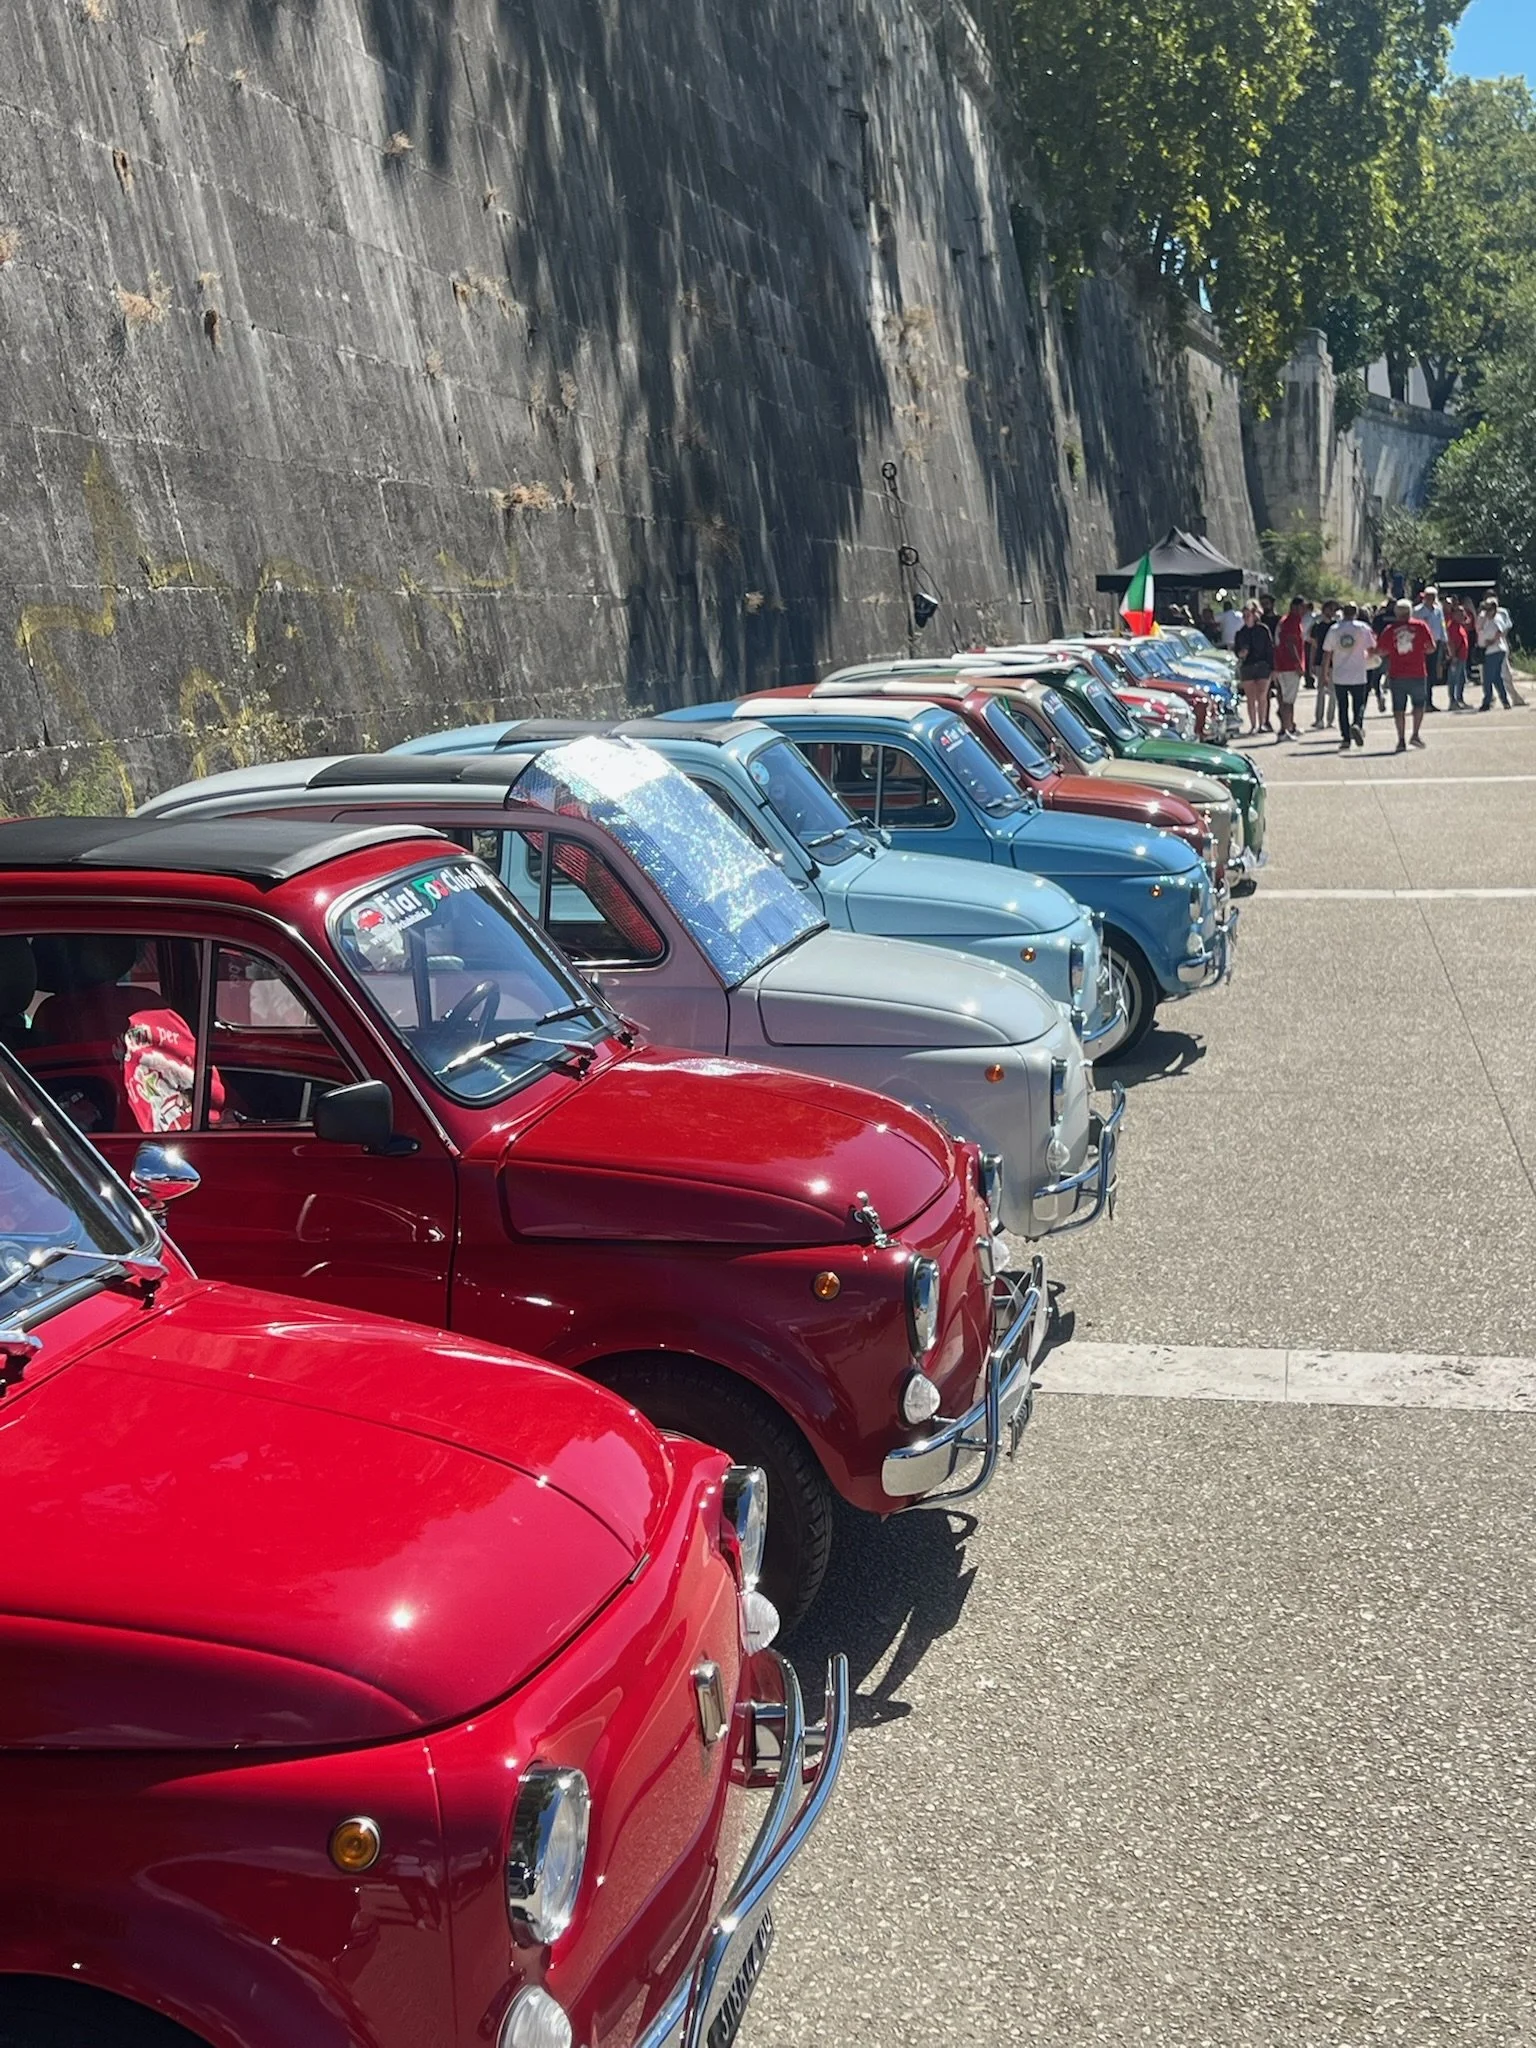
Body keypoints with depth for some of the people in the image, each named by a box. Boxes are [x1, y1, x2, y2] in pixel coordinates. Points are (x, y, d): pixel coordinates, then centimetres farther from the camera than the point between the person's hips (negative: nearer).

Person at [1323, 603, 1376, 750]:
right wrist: (1367, 656, 18)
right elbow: (1372, 649, -5)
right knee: (1359, 704, 8)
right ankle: (1357, 724, -21)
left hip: (1339, 676, 1)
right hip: (1359, 675, -1)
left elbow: (1327, 654, 3)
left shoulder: (1334, 629, 2)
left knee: (1343, 708, 8)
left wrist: (1325, 674, 9)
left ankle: (1345, 738, 6)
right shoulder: (1362, 628, -3)